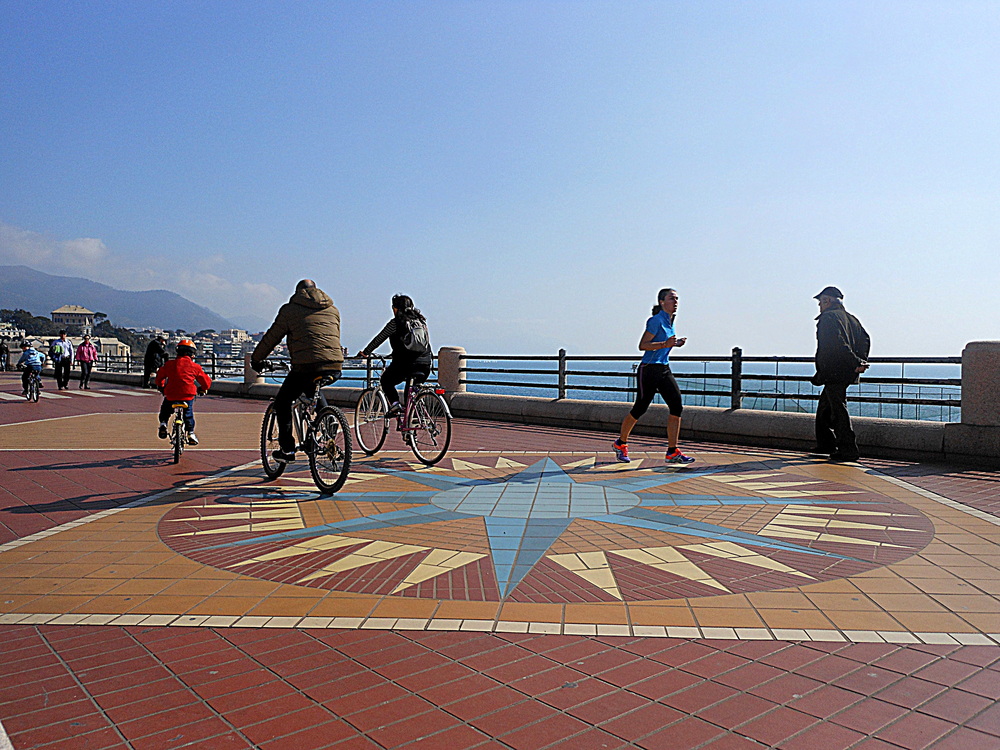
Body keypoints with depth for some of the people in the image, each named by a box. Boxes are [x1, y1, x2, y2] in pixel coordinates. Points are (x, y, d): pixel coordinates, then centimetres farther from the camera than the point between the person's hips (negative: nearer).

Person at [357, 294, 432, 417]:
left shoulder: (396, 322, 0)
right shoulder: (421, 320, 16)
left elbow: (379, 339, 7)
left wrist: (365, 352, 21)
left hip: (405, 363, -5)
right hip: (425, 364, 5)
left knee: (386, 380, 18)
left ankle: (395, 403, -3)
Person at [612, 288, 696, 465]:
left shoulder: (670, 321, 13)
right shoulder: (656, 320, -13)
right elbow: (642, 345, -17)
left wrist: (675, 344, 11)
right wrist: (665, 344, -26)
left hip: (664, 370, 8)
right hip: (648, 370, -8)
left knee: (676, 406, -6)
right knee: (639, 409, 2)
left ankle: (672, 452, -3)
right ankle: (620, 443, 25)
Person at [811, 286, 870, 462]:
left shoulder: (828, 317, -9)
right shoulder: (850, 318, 19)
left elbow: (838, 344, -21)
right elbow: (865, 339, 11)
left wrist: (855, 362, -21)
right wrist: (861, 361, 3)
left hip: (833, 372, -10)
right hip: (847, 373, 10)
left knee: (838, 410, -8)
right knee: (824, 407, 20)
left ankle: (848, 450, -9)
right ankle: (826, 444, 27)